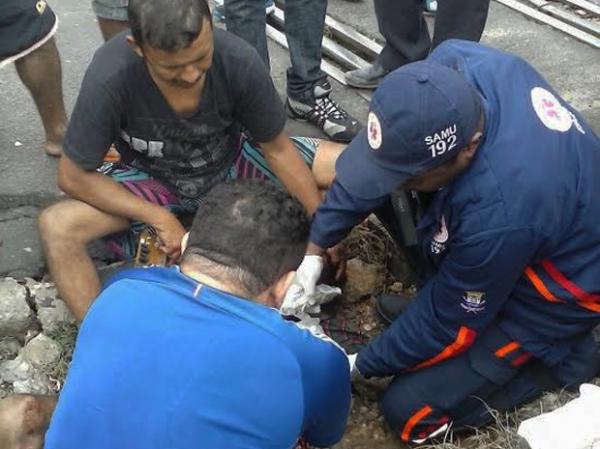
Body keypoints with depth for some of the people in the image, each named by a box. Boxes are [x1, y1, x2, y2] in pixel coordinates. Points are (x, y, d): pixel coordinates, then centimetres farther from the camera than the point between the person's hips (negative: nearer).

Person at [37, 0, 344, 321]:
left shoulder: (239, 60, -28)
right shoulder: (109, 77, -32)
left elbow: (277, 150, -13)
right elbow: (74, 176, -19)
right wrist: (160, 218, -26)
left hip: (231, 163, 2)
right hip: (152, 180, -1)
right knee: (57, 227, -27)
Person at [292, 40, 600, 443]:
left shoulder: (499, 215, -42)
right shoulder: (455, 65, -24)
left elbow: (449, 321, -23)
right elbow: (386, 155, -8)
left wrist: (360, 364, -7)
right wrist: (316, 246, -8)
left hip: (552, 289, -7)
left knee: (408, 409, -6)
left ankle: (561, 357, 7)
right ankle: (436, 295, 10)